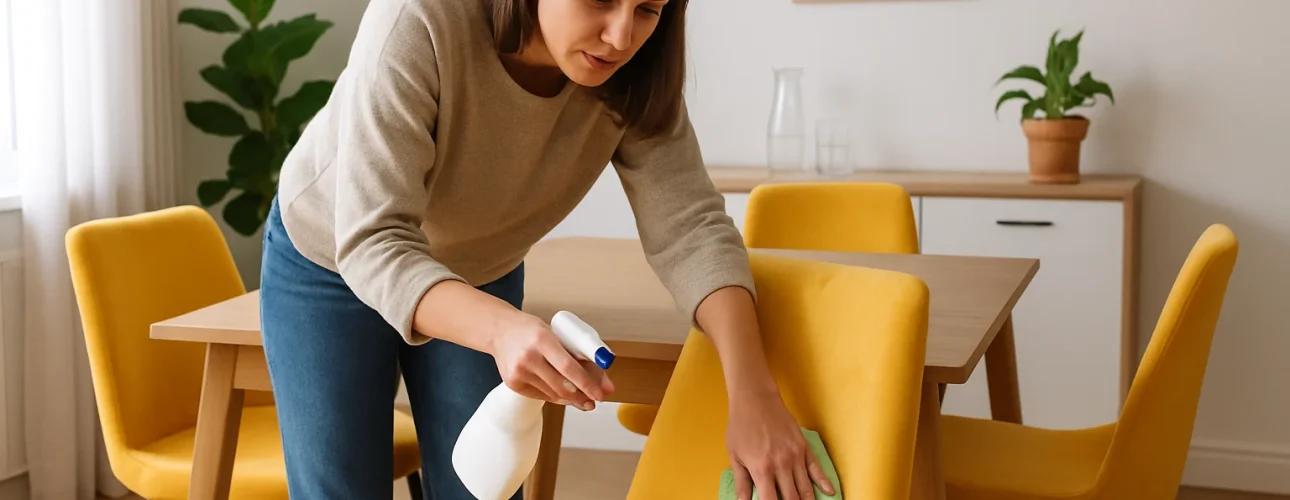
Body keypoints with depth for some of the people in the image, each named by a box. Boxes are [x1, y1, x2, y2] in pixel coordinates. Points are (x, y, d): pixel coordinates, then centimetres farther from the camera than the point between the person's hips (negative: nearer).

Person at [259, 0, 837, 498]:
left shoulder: (634, 76, -23)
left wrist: (753, 396, -40)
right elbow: (373, 243, -39)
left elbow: (688, 226, -25)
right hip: (329, 263, -3)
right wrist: (502, 328, -58)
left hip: (479, 277, 3)